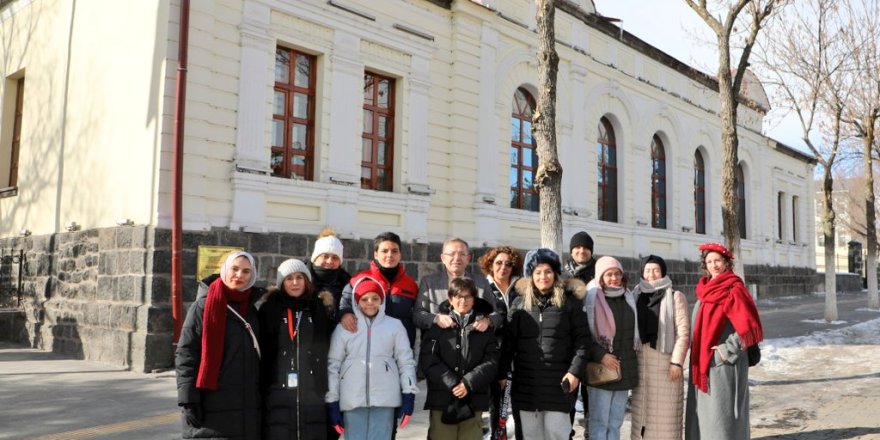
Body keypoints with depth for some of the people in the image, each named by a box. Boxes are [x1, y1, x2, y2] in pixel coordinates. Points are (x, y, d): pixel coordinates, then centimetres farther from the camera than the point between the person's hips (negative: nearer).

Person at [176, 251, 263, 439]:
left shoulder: (252, 310, 11)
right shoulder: (203, 306, -3)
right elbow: (185, 355, -7)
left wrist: (261, 397, 11)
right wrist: (189, 400, -14)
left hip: (247, 406, 5)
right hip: (212, 407, -4)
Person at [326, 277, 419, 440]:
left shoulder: (395, 326, 4)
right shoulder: (344, 328, 2)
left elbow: (406, 362, 5)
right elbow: (332, 365, 4)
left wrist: (408, 396, -1)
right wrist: (332, 402, 1)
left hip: (384, 400, 0)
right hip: (352, 401, 0)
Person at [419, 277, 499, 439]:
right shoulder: (439, 323, 6)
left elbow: (491, 361, 1)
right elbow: (428, 359, -4)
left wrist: (469, 383, -11)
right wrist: (451, 383, -13)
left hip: (473, 399, 2)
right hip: (442, 398, -1)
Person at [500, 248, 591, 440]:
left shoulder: (570, 301, 1)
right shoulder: (520, 302, 7)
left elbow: (582, 339, -2)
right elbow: (508, 340, 5)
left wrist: (575, 371, -10)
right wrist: (502, 373, 1)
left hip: (558, 381, -2)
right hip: (526, 381, 3)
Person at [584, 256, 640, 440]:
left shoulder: (628, 297, 11)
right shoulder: (592, 298, -6)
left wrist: (633, 356, 14)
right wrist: (600, 355, -17)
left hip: (625, 368, 6)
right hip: (601, 369, -5)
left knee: (615, 423, 11)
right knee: (599, 422, -2)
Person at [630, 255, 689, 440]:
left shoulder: (675, 296, 0)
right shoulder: (636, 296, 12)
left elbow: (683, 332, -6)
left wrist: (677, 361, -13)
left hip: (665, 359, -4)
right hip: (641, 360, 4)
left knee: (665, 410, -1)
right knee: (642, 409, 8)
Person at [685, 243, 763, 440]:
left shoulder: (734, 291, -11)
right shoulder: (705, 290, 12)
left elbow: (750, 327, -17)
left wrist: (728, 350, -15)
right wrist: (697, 355, 14)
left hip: (725, 364, -8)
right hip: (703, 364, 8)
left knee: (722, 413, -3)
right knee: (704, 414, 11)